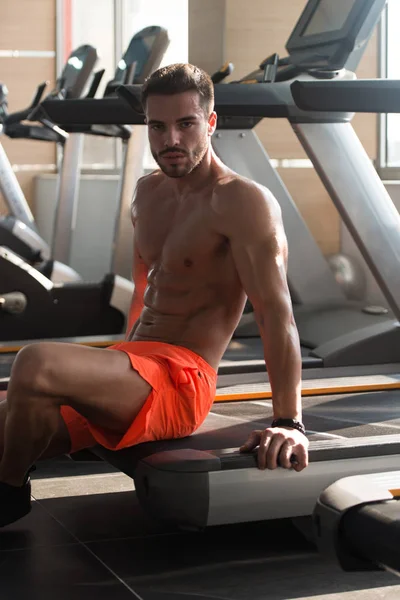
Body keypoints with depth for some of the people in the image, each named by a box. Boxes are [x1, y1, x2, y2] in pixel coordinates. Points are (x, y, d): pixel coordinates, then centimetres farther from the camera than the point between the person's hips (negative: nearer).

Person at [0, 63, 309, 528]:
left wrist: (289, 423, -26)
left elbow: (276, 312, -20)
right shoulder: (148, 193, 15)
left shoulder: (243, 203, -12)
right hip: (137, 365, 8)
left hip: (181, 381, -8)